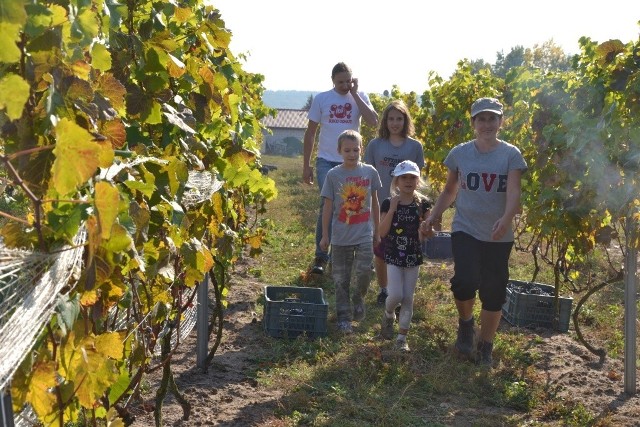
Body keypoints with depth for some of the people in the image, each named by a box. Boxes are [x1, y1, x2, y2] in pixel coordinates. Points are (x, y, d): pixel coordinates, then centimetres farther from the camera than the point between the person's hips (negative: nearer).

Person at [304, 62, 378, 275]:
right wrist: (306, 165, 1)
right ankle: (320, 256, 0)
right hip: (326, 161, -1)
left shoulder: (360, 97, 2)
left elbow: (373, 121, -16)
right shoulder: (321, 99, 0)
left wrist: (355, 94, -13)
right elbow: (310, 132, 4)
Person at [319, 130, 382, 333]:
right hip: (340, 236, 0)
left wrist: (377, 229, 12)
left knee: (364, 271, -12)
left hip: (364, 234, 0)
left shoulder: (370, 172, 1)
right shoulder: (333, 175, -3)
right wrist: (325, 235, 2)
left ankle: (358, 298, 20)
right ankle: (343, 318, 20)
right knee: (341, 279, 6)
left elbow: (374, 202, 10)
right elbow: (328, 206, 1)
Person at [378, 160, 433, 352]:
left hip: (413, 256, 2)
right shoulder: (388, 203, -6)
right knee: (396, 295, -9)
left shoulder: (423, 203, -2)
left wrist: (426, 232, -20)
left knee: (408, 297, 6)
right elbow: (382, 232, -14)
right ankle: (388, 315, 26)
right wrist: (392, 209, -21)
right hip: (393, 256, -2)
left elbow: (425, 233, 4)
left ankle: (402, 336, 18)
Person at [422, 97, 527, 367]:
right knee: (466, 281, -20)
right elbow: (450, 190, 15)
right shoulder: (460, 153, 4)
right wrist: (433, 216, 4)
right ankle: (465, 323, 13)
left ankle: (485, 347, 27)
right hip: (465, 230, 0)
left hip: (499, 236, 0)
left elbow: (514, 192, -15)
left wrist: (506, 219, -35)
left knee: (493, 292, 6)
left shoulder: (511, 155, -2)